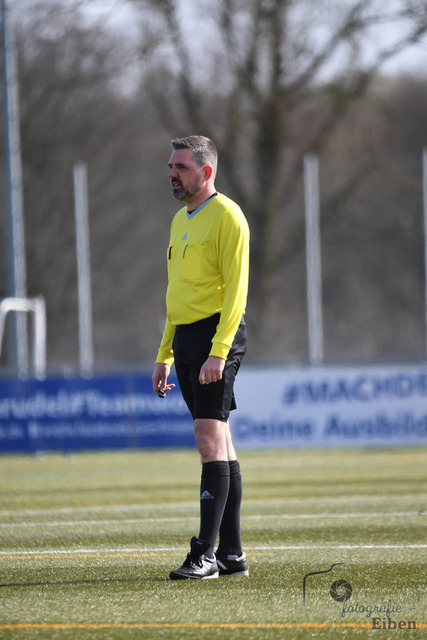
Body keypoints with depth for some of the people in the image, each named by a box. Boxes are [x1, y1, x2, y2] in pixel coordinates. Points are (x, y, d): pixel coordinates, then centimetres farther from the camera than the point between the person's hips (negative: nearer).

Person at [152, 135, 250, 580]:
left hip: (217, 334, -9)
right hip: (186, 336, 9)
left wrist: (218, 351, -23)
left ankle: (205, 555, -16)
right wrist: (165, 354, 21)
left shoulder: (226, 216, -9)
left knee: (210, 438, -13)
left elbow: (236, 288, -16)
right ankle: (232, 554, 11)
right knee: (218, 442, 9)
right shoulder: (181, 221, 18)